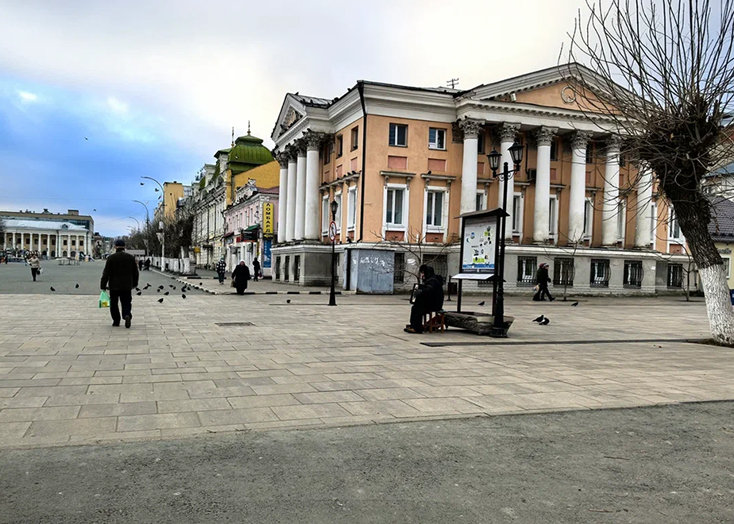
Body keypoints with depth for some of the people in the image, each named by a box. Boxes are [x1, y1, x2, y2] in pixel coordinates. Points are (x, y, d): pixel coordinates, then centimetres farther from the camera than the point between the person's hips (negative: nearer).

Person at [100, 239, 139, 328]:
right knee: (126, 303, 6)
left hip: (114, 285, -1)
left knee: (114, 304, 14)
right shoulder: (131, 257, 1)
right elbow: (135, 273, 6)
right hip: (127, 286, 1)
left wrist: (103, 286, -2)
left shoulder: (111, 258, -7)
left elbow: (106, 273, -9)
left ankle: (116, 321, 17)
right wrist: (134, 283, 19)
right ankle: (127, 315, -21)